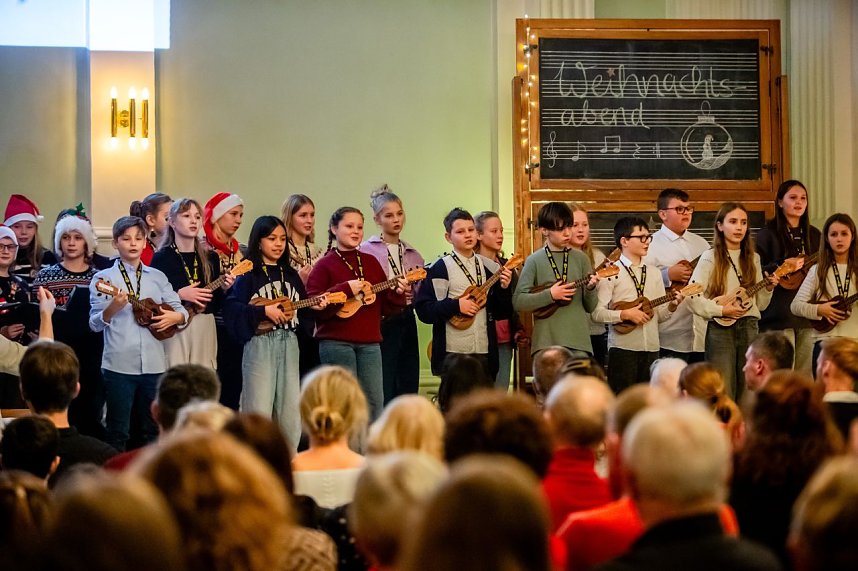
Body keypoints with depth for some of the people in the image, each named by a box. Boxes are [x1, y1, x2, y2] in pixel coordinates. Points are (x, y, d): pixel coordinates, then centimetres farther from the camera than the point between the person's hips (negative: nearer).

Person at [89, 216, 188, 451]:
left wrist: (174, 317, -9)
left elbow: (181, 311, 13)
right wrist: (113, 308, -24)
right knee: (118, 433, 1)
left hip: (154, 364, 4)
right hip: (119, 365, -4)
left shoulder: (157, 277, 11)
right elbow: (95, 324, -5)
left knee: (151, 432, 11)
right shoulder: (104, 278, 1)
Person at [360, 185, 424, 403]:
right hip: (382, 325, -6)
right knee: (383, 395, -7)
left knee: (408, 389, 6)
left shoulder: (412, 254, 15)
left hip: (406, 322, 6)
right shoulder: (366, 250, -3)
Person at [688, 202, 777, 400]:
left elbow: (760, 304, 14)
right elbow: (692, 298, -11)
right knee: (723, 394, -5)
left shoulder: (753, 258, 12)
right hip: (721, 329, -5)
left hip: (749, 327, 5)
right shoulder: (710, 258, -3)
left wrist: (768, 288, -3)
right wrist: (721, 310, -18)